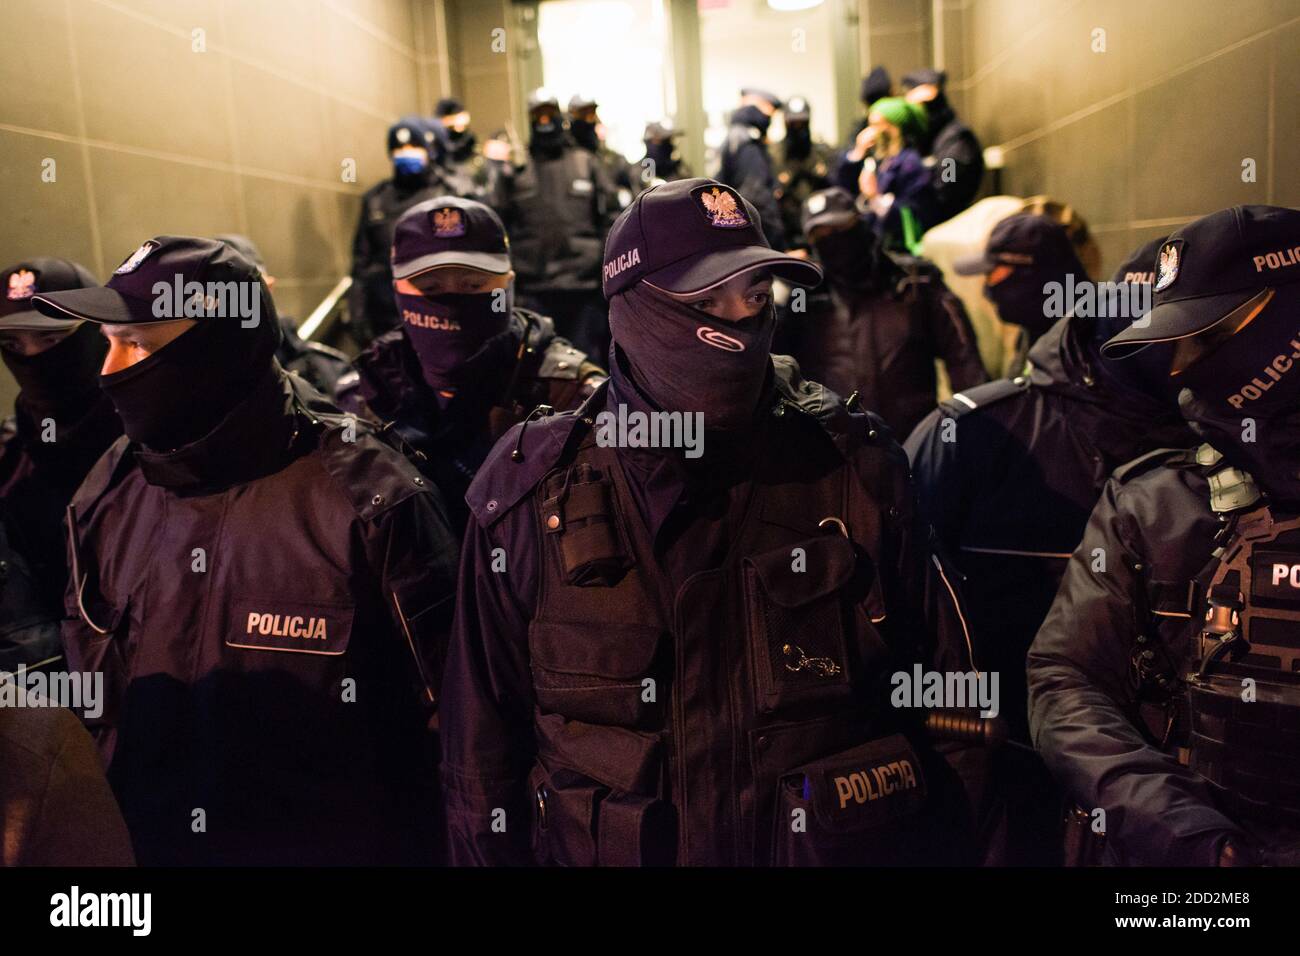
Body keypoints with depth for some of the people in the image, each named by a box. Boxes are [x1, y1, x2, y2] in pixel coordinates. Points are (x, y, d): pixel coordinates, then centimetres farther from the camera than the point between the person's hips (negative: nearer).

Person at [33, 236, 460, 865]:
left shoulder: (364, 493, -19)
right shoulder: (108, 497, -2)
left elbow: (453, 704, -13)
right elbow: (94, 699, 10)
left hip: (347, 844, -4)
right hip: (155, 845, 5)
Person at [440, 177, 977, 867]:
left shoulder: (854, 471, -11)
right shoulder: (535, 494, -12)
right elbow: (484, 736, -3)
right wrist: (486, 851, 0)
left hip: (834, 843, 1)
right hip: (598, 848, 0)